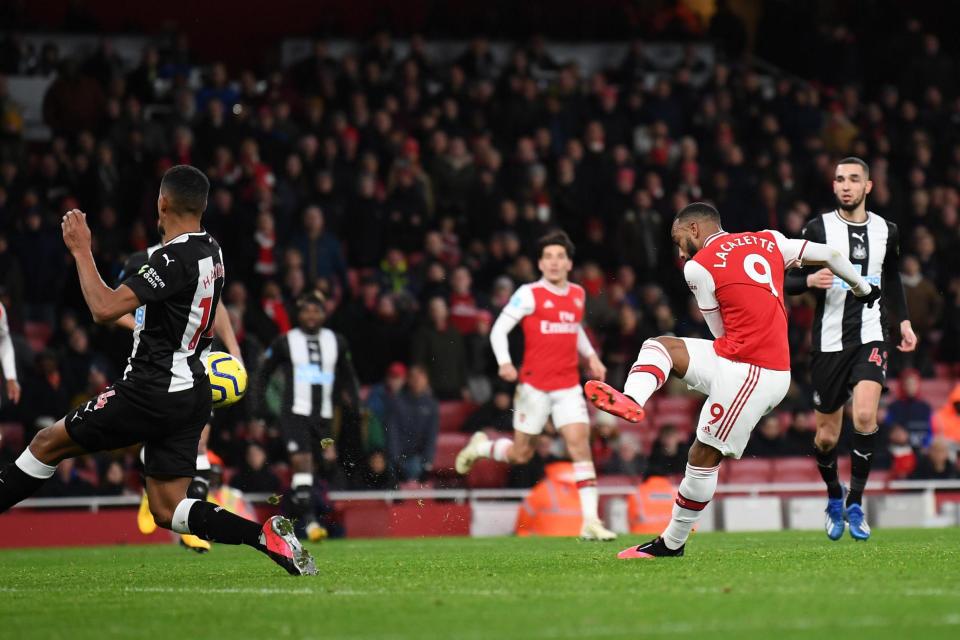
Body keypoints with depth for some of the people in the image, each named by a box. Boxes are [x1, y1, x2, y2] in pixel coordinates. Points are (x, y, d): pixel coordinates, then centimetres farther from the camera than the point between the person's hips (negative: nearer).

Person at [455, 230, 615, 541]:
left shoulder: (578, 294, 10)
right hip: (534, 384, -4)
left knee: (580, 443, -11)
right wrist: (504, 363, -24)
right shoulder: (529, 294, -7)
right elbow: (498, 329, -8)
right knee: (520, 454, 4)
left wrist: (591, 356, 14)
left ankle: (591, 521, -13)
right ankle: (481, 446, 38)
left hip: (568, 386, 4)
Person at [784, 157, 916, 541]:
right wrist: (810, 281, -22)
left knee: (865, 415, -23)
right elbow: (788, 282, -2)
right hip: (829, 340, -1)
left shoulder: (886, 231, 7)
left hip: (871, 337, 1)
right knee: (827, 436, 5)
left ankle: (855, 505, -10)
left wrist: (903, 321, 14)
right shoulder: (818, 229, -2)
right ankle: (834, 497, 34)